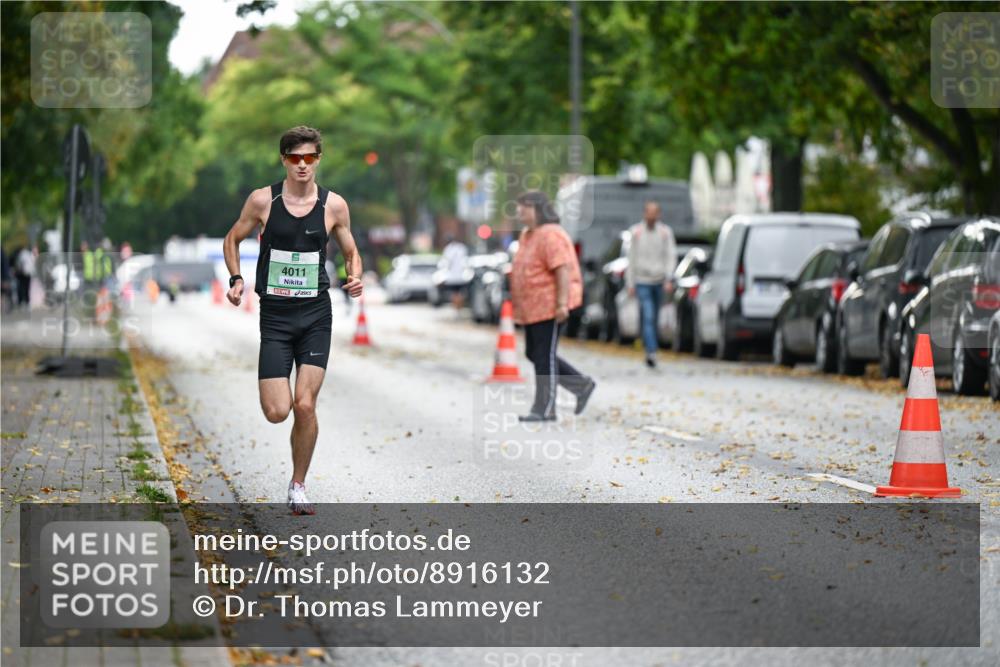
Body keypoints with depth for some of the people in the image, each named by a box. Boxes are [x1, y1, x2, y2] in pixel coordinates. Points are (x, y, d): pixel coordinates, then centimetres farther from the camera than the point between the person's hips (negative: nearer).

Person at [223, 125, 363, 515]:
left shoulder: (334, 205, 1)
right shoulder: (262, 200, -2)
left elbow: (351, 253, 14)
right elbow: (233, 239, 13)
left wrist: (355, 278, -7)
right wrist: (236, 279, -3)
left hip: (316, 315, 0)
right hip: (275, 316, 0)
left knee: (305, 406, -9)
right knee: (277, 412, -9)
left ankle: (298, 487, 9)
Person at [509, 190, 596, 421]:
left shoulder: (550, 236, -17)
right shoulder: (526, 236, 15)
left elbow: (562, 269, -23)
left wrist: (562, 303, -27)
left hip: (549, 307, -11)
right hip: (532, 308, 11)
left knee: (544, 358, -5)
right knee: (534, 354, 14)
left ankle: (544, 410, 2)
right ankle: (582, 385, 23)